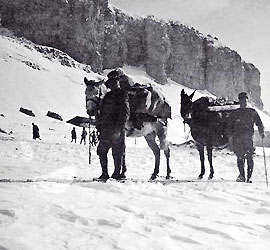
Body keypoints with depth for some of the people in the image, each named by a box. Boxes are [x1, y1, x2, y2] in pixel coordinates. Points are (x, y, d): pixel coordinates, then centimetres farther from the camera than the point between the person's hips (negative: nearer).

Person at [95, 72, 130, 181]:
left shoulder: (122, 95, -4)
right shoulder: (108, 96, 19)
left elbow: (125, 113, -13)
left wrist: (118, 128, -21)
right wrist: (99, 126, 18)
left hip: (117, 129, -8)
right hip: (105, 129, 8)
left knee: (117, 153, -2)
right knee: (101, 151, 8)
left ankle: (117, 174, 8)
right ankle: (104, 174, 16)